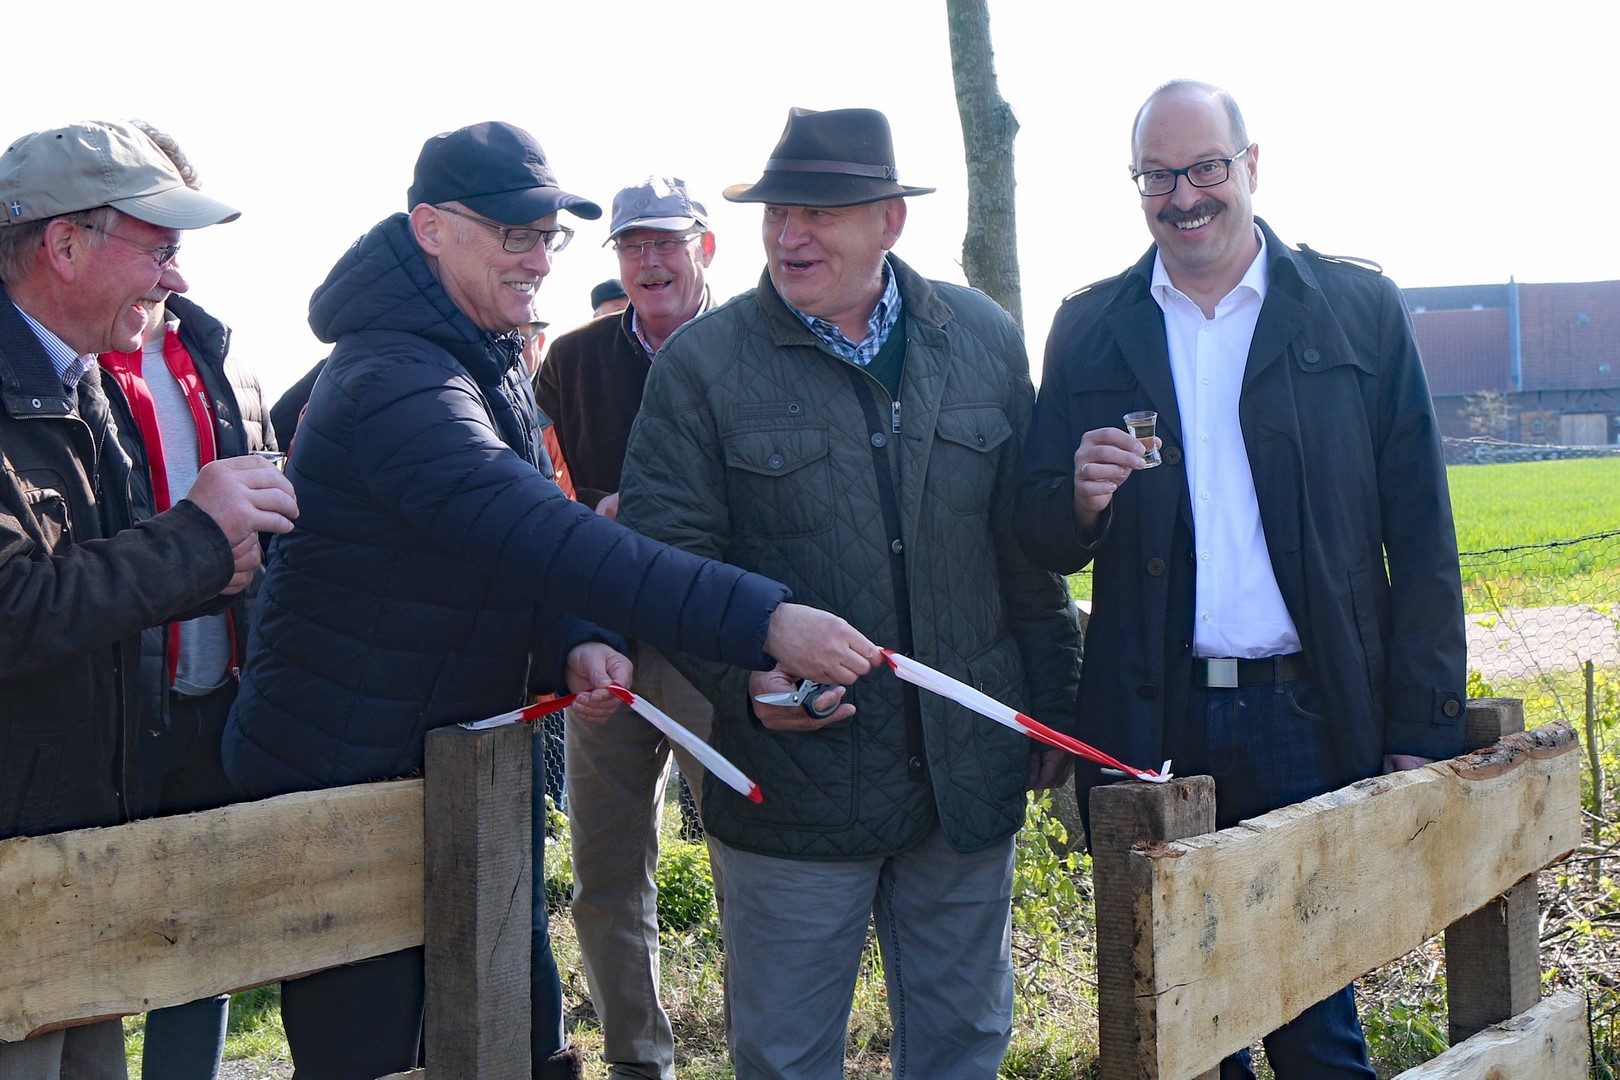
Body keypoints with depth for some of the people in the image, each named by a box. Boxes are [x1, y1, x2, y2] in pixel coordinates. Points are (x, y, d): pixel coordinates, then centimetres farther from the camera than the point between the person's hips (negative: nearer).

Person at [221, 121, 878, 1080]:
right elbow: (539, 535, -36)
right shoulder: (392, 382, -24)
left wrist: (572, 645, -10)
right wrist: (763, 620, -41)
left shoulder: (494, 361, 9)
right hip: (344, 783, -9)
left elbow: (526, 535, 14)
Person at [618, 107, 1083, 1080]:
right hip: (794, 776, -3)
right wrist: (745, 674, -23)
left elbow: (1027, 546, 9)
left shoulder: (985, 340, 6)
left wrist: (1053, 706, 10)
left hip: (969, 775, 3)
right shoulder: (701, 365, -4)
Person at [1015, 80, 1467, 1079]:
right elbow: (1046, 540, 9)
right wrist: (1081, 498, -15)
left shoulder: (1360, 310, 3)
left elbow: (1420, 535, 2)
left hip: (1313, 722, -1)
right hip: (1155, 724, 2)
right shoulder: (1090, 331, 8)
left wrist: (1422, 731, -4)